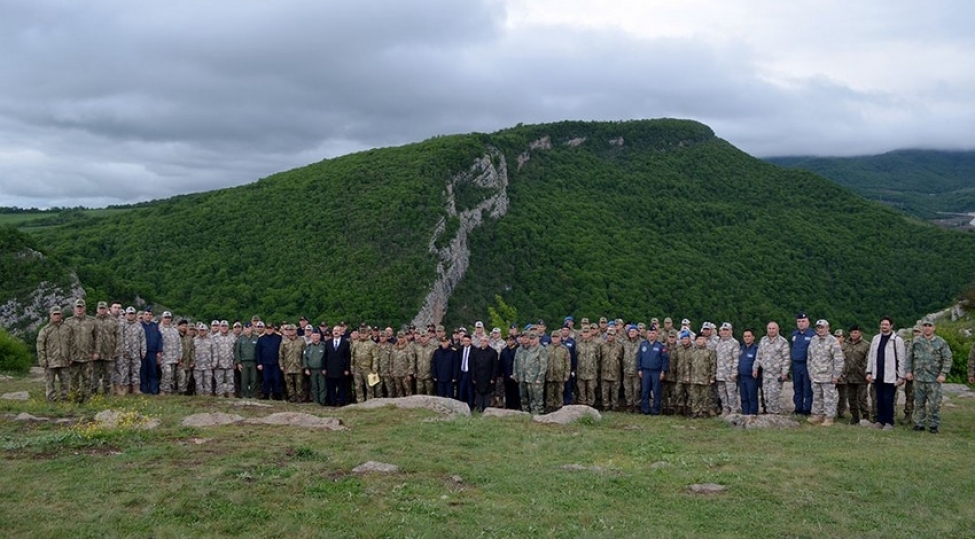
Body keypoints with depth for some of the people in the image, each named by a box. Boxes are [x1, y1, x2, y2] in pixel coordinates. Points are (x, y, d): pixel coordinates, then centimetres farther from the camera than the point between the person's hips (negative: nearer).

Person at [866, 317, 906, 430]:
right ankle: (880, 421, 18)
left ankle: (889, 422, 8)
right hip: (878, 376, 5)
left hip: (890, 376, -5)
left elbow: (901, 359, -7)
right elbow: (871, 356, 12)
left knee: (888, 400, -2)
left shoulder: (897, 340, -7)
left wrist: (901, 376, -10)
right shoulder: (876, 338, 10)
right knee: (879, 399, 10)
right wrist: (869, 372, 8)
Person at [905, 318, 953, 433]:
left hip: (934, 379, -2)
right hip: (918, 378, 2)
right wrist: (908, 371, 3)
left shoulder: (941, 342, 0)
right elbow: (909, 358, 11)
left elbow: (947, 359, -2)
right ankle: (920, 423, 17)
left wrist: (943, 374, -9)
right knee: (920, 403, 9)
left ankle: (934, 425, 10)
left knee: (934, 404, -1)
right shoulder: (915, 341, 7)